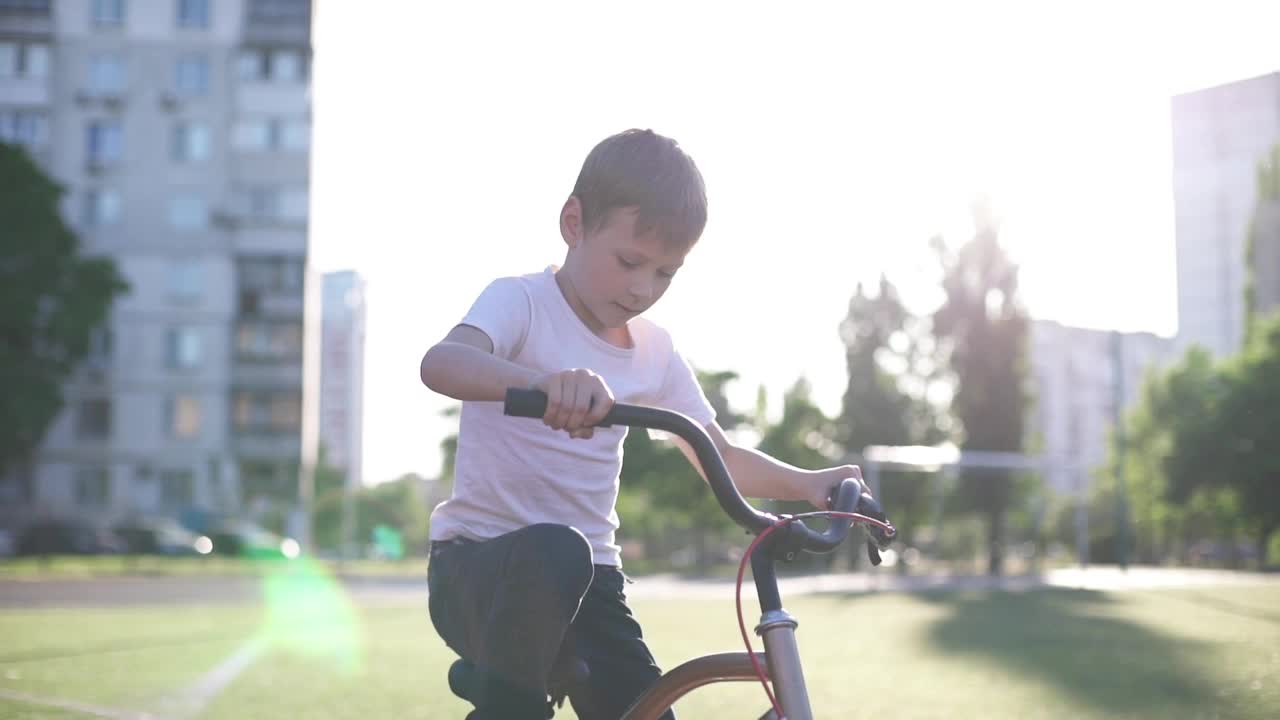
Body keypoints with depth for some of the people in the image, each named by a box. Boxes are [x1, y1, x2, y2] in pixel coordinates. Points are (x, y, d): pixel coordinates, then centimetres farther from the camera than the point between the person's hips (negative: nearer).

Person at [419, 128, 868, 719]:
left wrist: (804, 484, -3)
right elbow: (441, 362, -32)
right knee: (553, 553, -38)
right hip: (479, 561, -6)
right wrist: (544, 381, -53)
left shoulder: (655, 353, 8)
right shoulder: (521, 302, -10)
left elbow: (720, 458, 18)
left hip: (589, 579, 6)